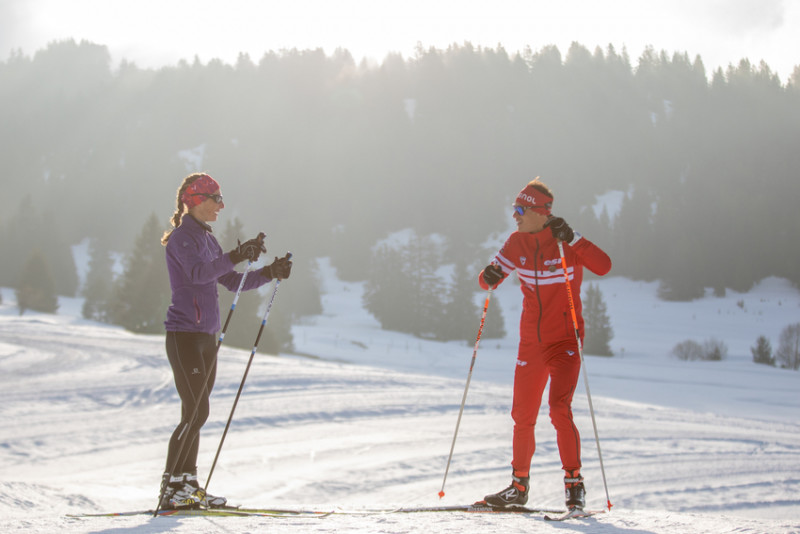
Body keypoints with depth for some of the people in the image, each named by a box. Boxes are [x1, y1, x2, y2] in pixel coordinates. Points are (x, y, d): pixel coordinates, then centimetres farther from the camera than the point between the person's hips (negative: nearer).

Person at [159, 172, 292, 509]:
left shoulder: (207, 239, 18)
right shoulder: (182, 237, -9)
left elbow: (233, 282, 20)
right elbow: (198, 273, -28)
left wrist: (271, 273, 8)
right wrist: (237, 256, -39)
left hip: (205, 337, 9)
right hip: (184, 334, -9)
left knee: (197, 413, 8)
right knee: (196, 412, -12)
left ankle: (187, 486, 12)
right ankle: (172, 489, -8)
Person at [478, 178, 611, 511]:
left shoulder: (564, 242, -12)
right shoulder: (518, 243, 2)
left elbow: (603, 266, -26)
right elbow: (489, 279, 8)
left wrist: (570, 239, -35)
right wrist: (489, 278, -16)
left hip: (565, 340, -5)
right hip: (531, 342, 5)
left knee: (559, 409, -19)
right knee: (522, 416, 8)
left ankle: (574, 484, -8)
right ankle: (519, 487, 22)